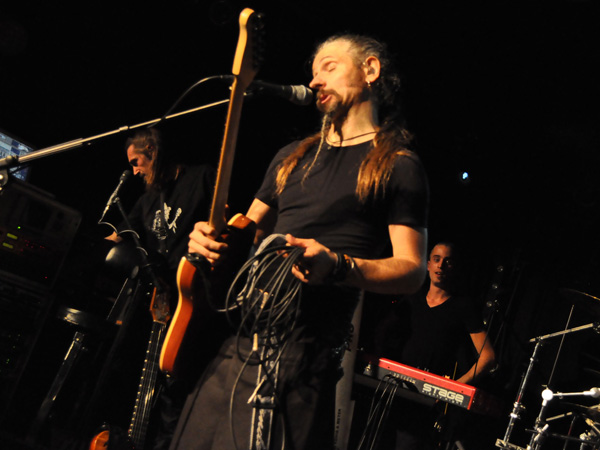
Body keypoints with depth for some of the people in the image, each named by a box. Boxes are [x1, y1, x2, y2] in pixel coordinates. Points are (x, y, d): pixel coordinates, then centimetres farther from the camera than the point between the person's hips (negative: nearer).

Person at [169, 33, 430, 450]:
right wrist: (213, 238, 3)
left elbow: (413, 270, -5)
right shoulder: (294, 156, 21)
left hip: (306, 357, -6)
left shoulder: (398, 166, 1)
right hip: (240, 337, 6)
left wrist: (339, 266, -23)